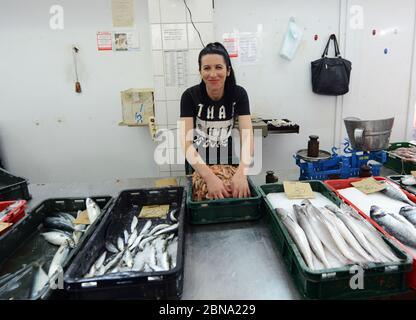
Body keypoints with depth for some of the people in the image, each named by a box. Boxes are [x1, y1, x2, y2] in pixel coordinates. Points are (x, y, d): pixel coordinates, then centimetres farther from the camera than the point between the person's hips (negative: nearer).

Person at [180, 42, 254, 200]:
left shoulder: (239, 94, -15)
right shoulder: (189, 96, -19)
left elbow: (247, 136, -25)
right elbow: (186, 142, -28)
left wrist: (241, 173, -43)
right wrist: (210, 177, -42)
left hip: (227, 161, 1)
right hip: (197, 165, -1)